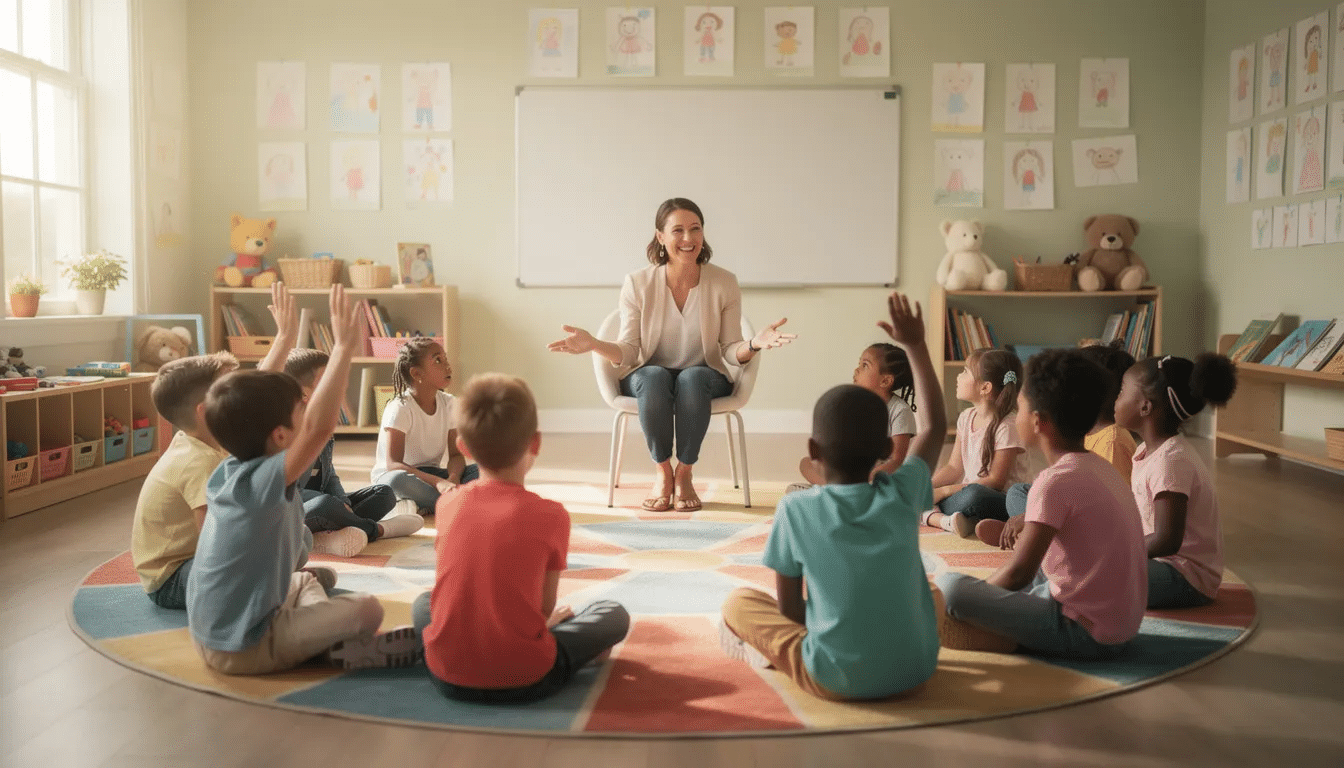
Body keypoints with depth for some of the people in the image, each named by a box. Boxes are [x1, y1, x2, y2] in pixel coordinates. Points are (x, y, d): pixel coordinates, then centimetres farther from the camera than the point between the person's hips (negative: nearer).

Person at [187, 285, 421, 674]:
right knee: (367, 608, -13)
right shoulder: (263, 480, -25)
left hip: (212, 638, 9)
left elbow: (255, 397, 14)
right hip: (247, 647, -9)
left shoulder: (232, 468, 0)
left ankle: (326, 636, 11)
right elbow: (319, 428, -40)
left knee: (300, 582, 31)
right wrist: (343, 348, -37)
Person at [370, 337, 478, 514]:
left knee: (479, 472, -19)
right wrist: (438, 482, -39)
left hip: (430, 473, 6)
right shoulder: (400, 408, -18)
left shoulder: (447, 403, 0)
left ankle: (426, 507, -31)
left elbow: (455, 454, -1)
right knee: (398, 480, -41)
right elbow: (392, 464, -26)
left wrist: (453, 478, -26)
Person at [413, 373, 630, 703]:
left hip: (448, 675, 4)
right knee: (614, 615, 14)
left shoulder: (447, 504, 0)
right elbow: (545, 607, 0)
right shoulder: (550, 516, -10)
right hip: (524, 678, -4)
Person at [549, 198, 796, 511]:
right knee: (654, 378, -36)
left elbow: (730, 352, -4)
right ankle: (662, 472, -15)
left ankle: (685, 473, -16)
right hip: (647, 379, 0)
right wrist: (593, 344, -27)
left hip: (705, 377, 0)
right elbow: (628, 351, -7)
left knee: (692, 378, -36)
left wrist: (754, 344, -26)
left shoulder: (724, 283, -6)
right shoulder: (638, 283, -7)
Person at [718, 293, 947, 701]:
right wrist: (915, 345, 23)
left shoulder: (796, 508, -9)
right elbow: (934, 426, 16)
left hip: (837, 679, -3)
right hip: (917, 668, 3)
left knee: (738, 602, 13)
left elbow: (788, 606, -2)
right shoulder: (901, 494, -2)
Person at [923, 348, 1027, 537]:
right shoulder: (967, 417, 9)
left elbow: (996, 481, -18)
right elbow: (954, 467, 12)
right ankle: (945, 520, -34)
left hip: (1000, 502, -8)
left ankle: (931, 515, -24)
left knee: (974, 495, -43)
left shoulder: (1006, 427, -16)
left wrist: (944, 491, -20)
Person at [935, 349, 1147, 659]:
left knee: (948, 585, -18)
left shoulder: (1055, 481, -19)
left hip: (1087, 635, -9)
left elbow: (1018, 572, -18)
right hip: (1124, 626, 9)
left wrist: (975, 600, -2)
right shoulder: (1100, 467, 8)